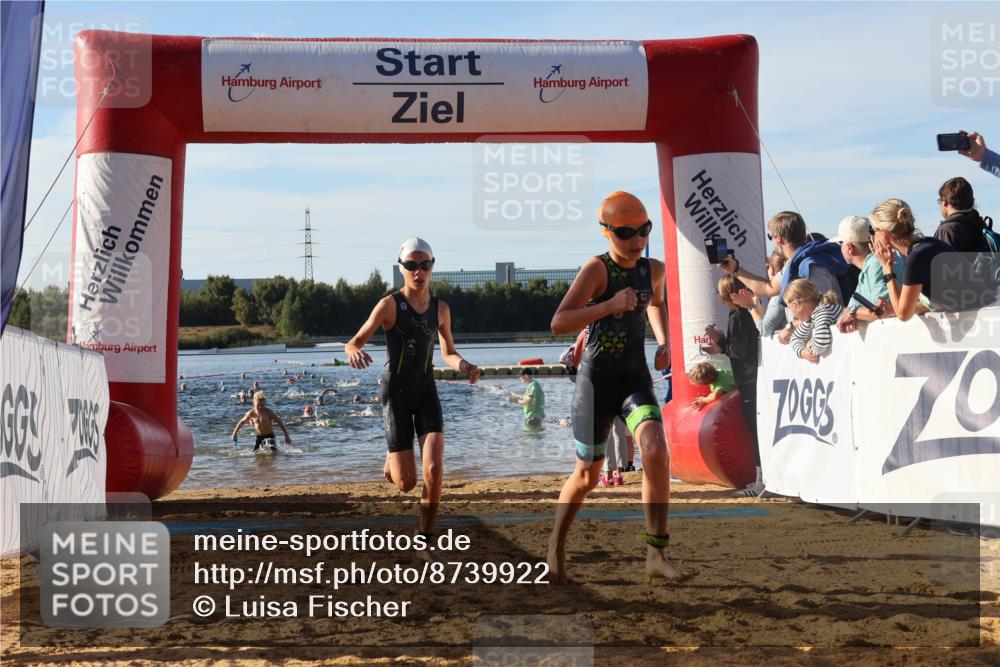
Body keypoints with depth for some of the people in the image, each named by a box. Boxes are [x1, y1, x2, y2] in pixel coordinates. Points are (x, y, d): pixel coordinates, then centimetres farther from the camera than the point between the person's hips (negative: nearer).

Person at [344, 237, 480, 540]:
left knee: (434, 472, -15)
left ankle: (425, 539, 3)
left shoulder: (441, 309, 1)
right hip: (396, 392, -3)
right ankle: (392, 457, 36)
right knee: (406, 483, -2)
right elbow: (353, 342, -17)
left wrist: (463, 365, -11)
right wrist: (354, 351, -42)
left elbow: (448, 354, 13)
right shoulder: (389, 304, -13)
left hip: (427, 392, 3)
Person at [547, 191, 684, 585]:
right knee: (588, 473, 6)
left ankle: (656, 554, -14)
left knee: (656, 452, -21)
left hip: (636, 378, 4)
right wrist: (609, 305, -32)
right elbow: (558, 323, -23)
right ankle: (556, 546, 31)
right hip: (597, 378, -4)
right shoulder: (597, 269, -13)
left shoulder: (653, 269, 5)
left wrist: (663, 342, 13)